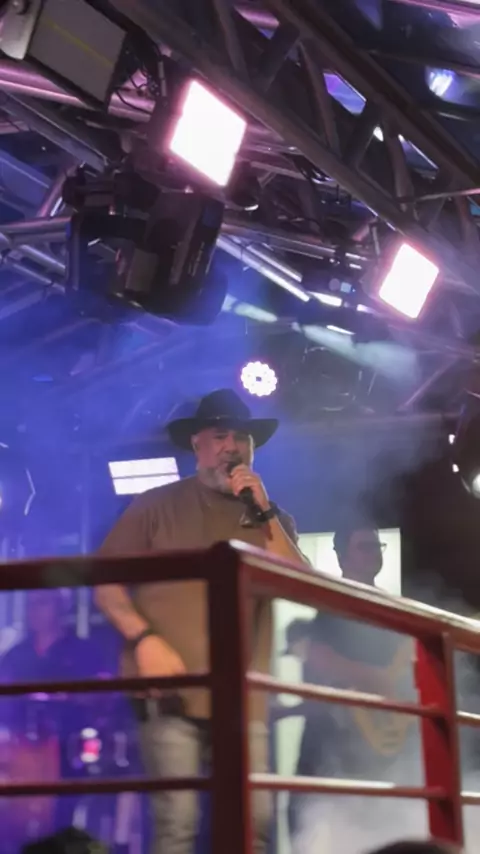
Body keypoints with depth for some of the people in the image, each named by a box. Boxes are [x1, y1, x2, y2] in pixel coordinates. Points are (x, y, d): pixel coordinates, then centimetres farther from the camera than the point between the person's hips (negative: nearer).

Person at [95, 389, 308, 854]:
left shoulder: (271, 517, 16)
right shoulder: (157, 505, 7)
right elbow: (105, 584, 4)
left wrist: (264, 513, -6)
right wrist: (144, 640, -12)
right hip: (172, 693, -3)